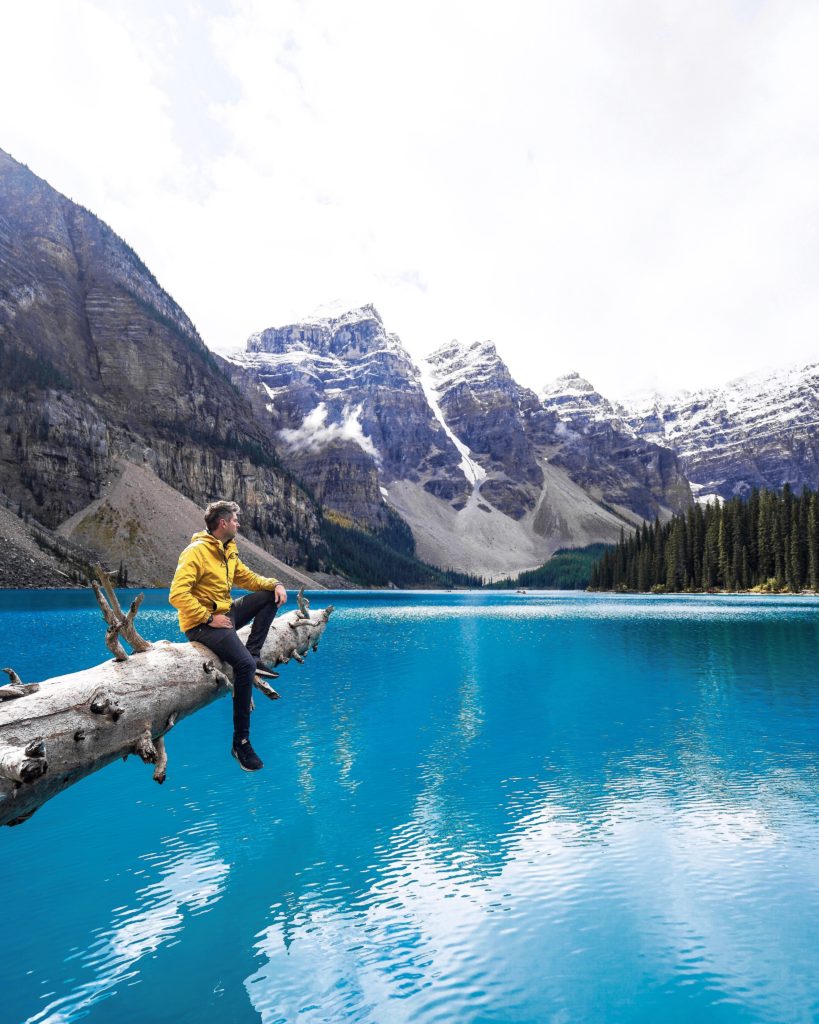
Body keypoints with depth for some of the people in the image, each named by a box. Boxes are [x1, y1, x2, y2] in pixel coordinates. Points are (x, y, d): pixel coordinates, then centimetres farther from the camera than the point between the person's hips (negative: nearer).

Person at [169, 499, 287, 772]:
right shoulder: (197, 552, -18)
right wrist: (209, 618, -25)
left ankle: (254, 655, -3)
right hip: (201, 624, -9)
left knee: (270, 596, 3)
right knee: (245, 664, -27)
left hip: (225, 614, 9)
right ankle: (240, 742, -17)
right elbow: (177, 595, -25)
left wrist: (274, 584, 2)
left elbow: (247, 577, 19)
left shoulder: (228, 551, 10)